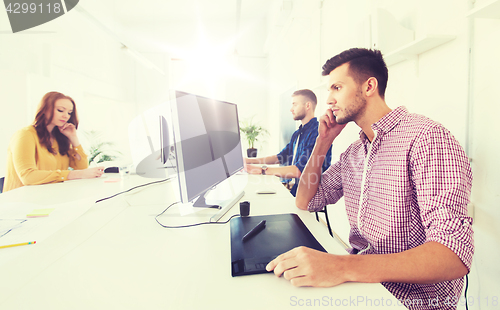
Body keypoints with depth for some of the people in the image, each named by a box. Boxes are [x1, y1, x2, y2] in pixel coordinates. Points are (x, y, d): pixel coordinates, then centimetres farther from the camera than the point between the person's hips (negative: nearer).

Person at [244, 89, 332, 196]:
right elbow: (281, 156, 22)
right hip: (295, 189, 8)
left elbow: (299, 170, -27)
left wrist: (261, 170, -27)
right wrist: (250, 160, 14)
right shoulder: (297, 134, 14)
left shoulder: (317, 133, -19)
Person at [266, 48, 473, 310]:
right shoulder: (353, 153, 6)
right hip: (358, 280, 6)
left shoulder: (426, 137, -17)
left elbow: (454, 256, -25)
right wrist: (323, 142, 1)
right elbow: (305, 202, 8)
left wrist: (346, 267, -38)